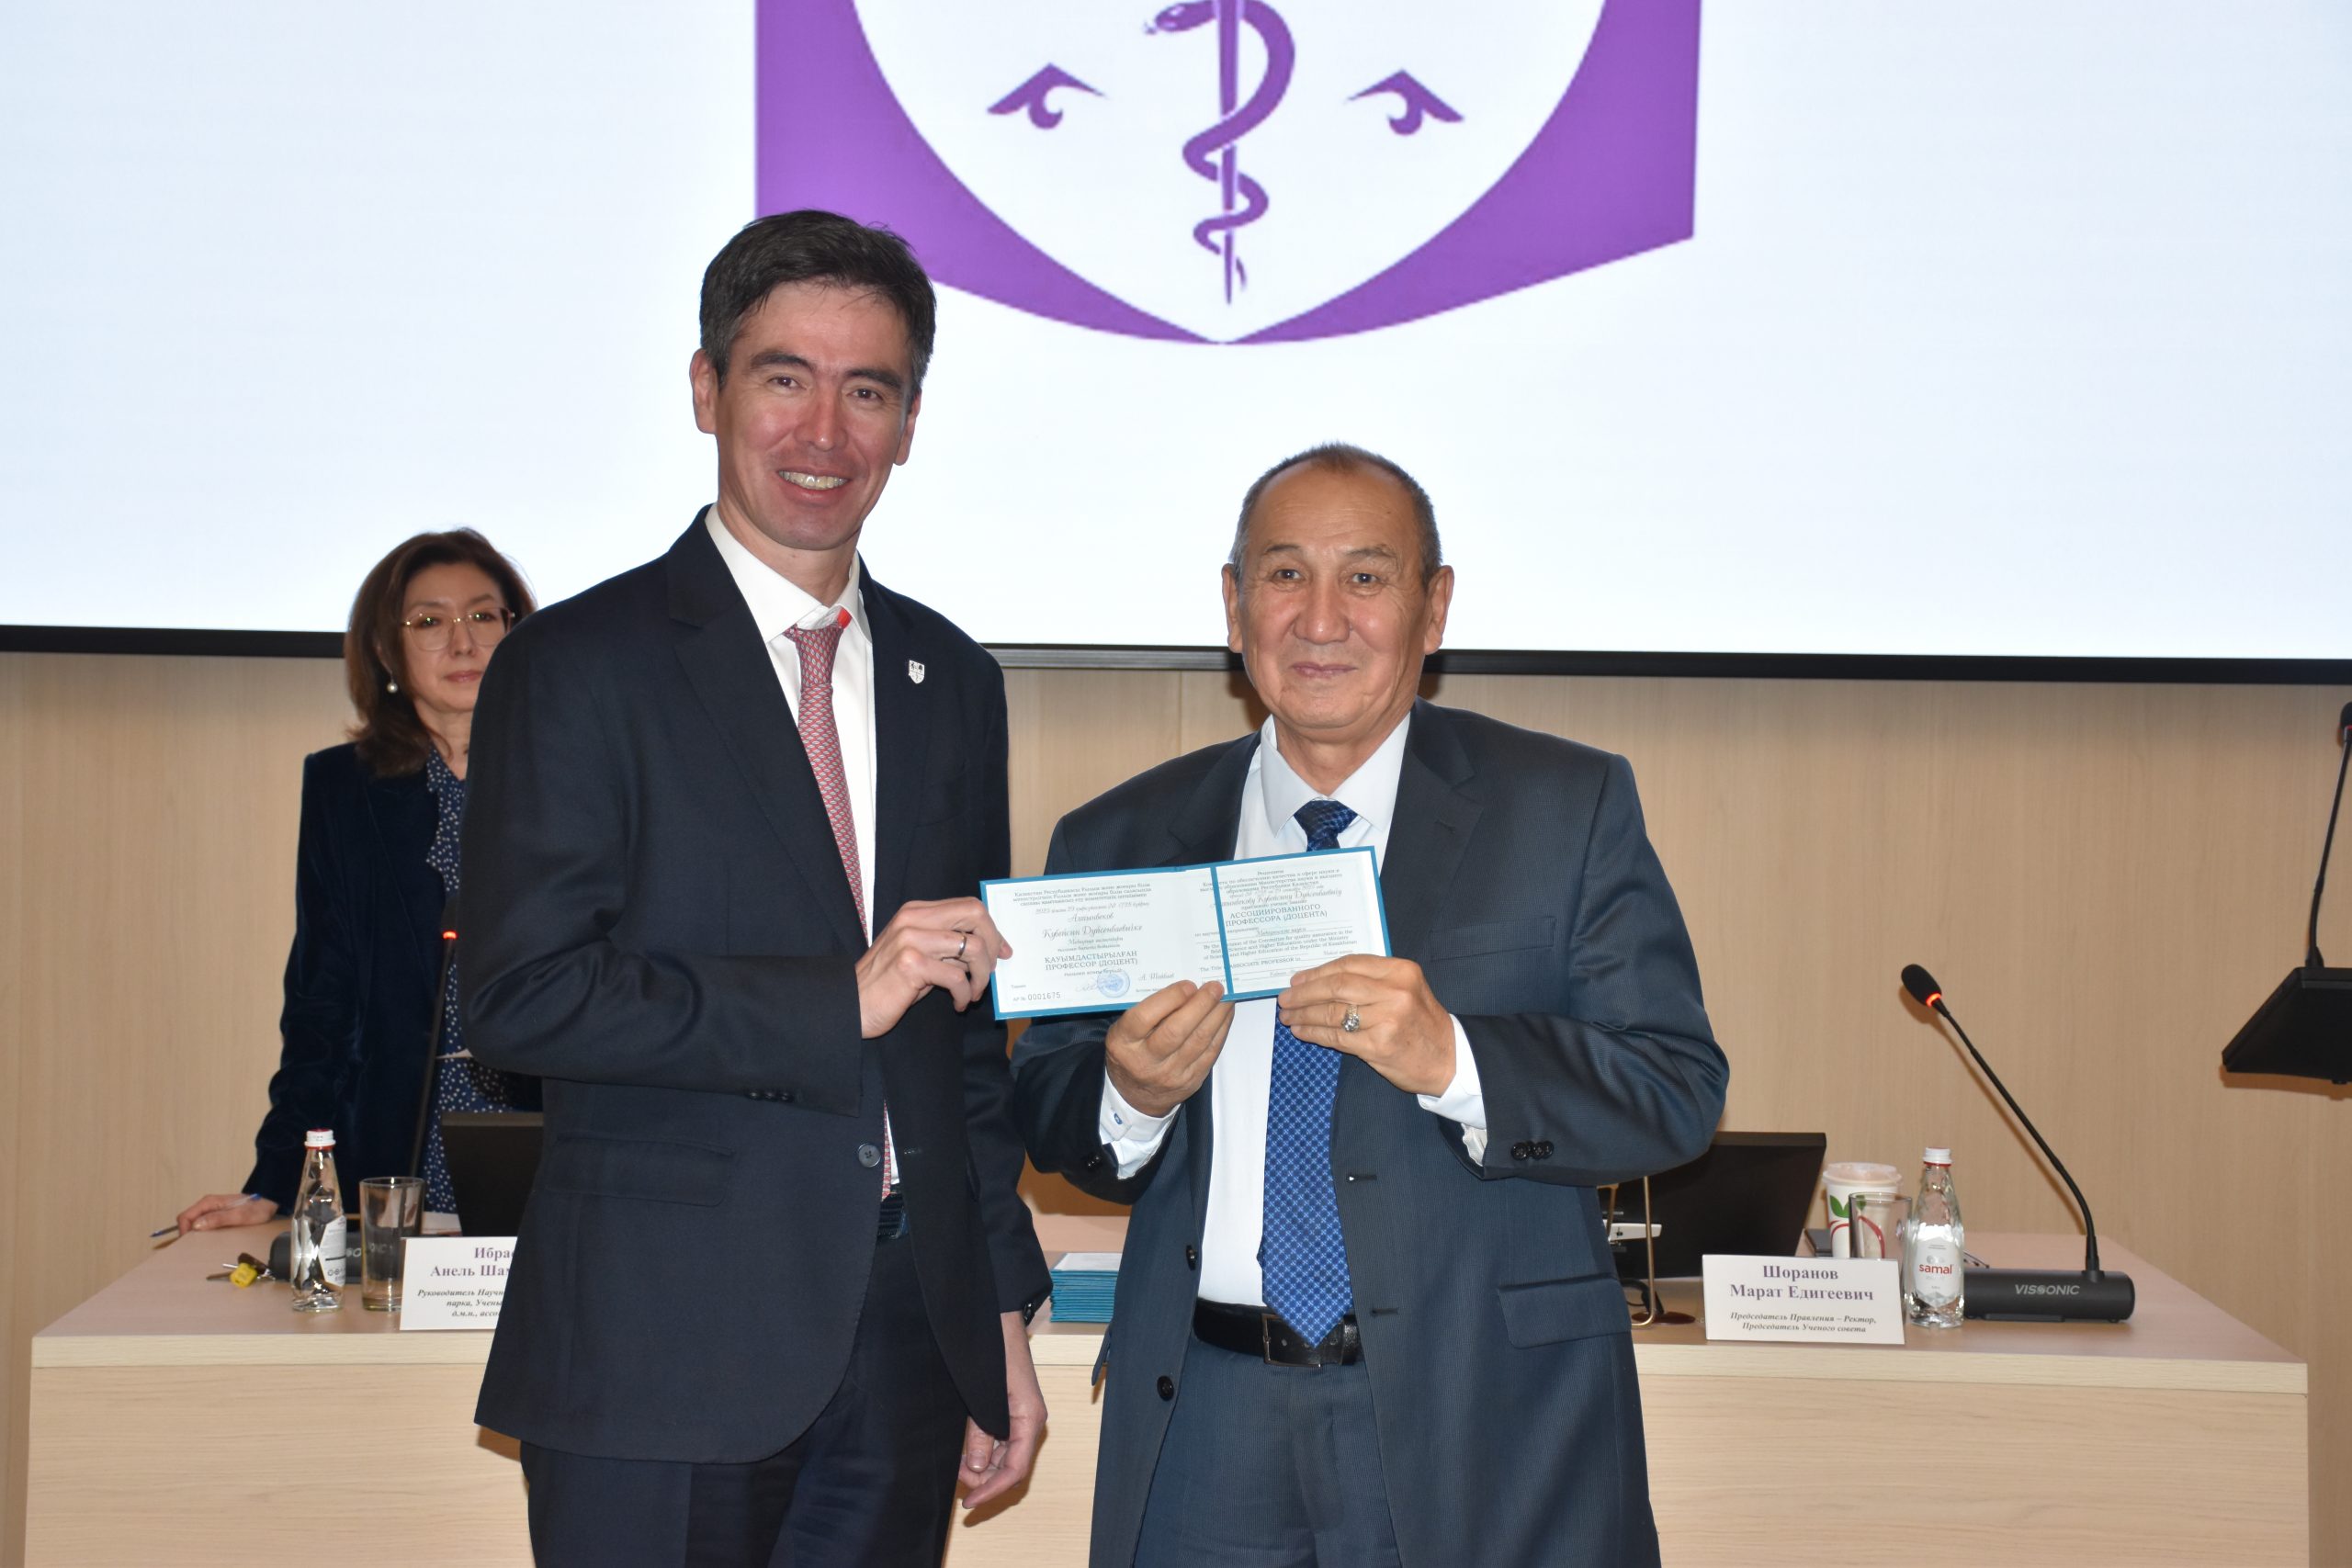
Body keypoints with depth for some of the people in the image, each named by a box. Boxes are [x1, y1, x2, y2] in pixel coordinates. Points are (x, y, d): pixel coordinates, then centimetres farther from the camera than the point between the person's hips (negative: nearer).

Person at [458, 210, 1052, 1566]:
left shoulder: (954, 680, 13)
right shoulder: (583, 664, -4)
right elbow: (525, 997, -13)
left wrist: (1004, 1313, 16)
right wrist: (838, 999, -16)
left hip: (906, 1351, 5)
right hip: (664, 1353, -5)